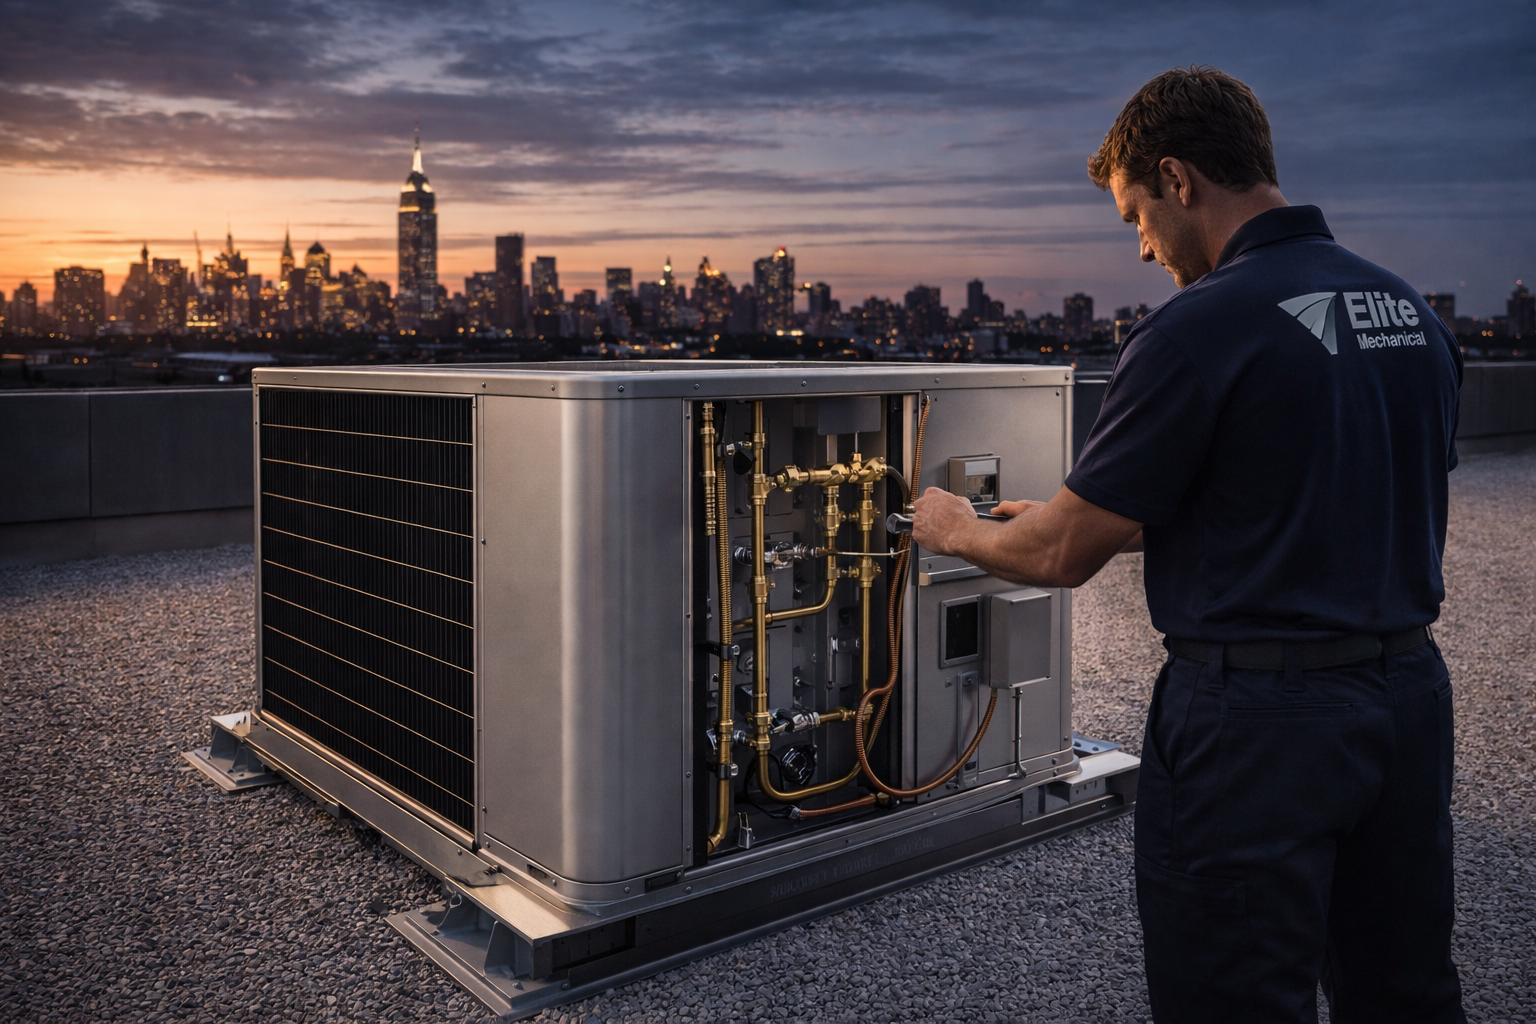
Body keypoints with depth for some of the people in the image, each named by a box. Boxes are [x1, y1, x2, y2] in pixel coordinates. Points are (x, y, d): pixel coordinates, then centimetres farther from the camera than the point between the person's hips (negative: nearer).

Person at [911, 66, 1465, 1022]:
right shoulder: (1415, 312, 7)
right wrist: (1117, 518, 19)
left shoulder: (1200, 328, -18)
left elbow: (1064, 556, -13)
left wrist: (958, 530, 8)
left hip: (1261, 715, -8)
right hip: (1412, 691, 8)